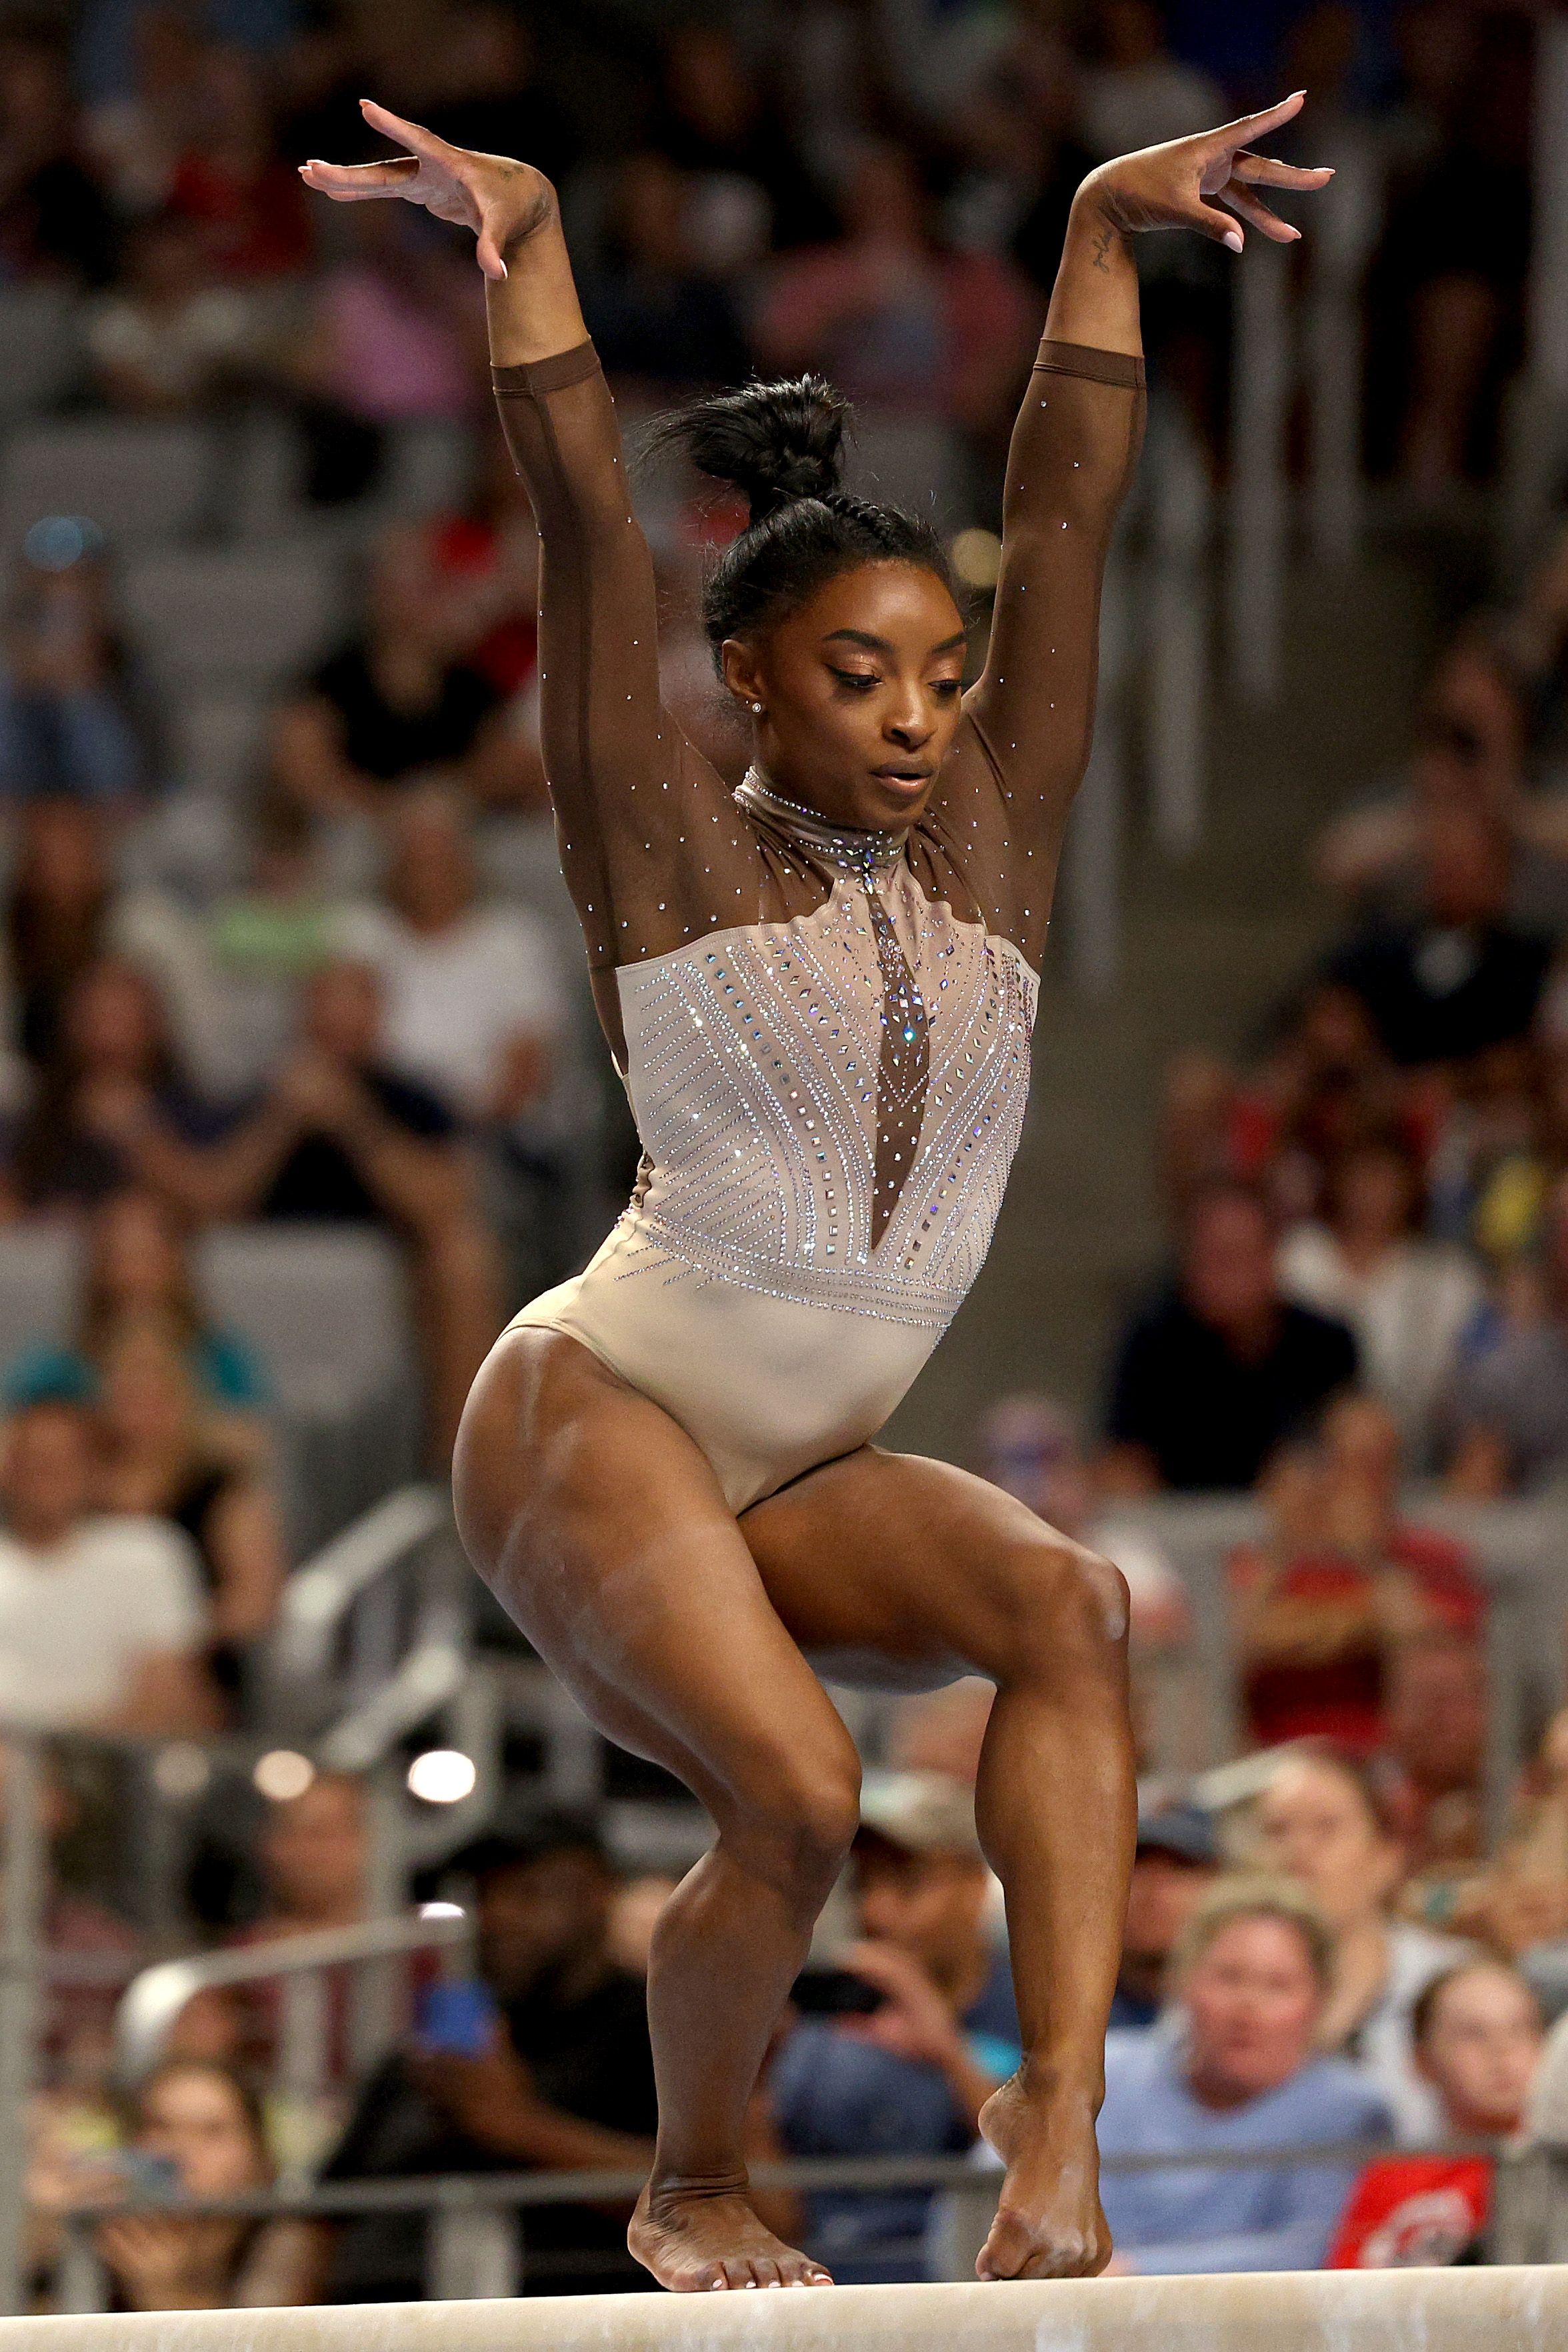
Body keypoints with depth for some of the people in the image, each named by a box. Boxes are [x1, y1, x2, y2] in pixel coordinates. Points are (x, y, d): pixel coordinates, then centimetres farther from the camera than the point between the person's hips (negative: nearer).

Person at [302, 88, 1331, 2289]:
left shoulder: (988, 848, 8)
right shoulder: (669, 856, -4)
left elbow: (1068, 510, 5)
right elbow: (585, 517, -14)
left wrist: (1109, 224, 3)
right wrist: (524, 240, -23)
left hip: (808, 1473, 5)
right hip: (596, 1410, -5)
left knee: (1061, 1604, -25)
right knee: (796, 1793, -24)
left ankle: (1061, 2124, -36)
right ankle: (691, 2190, 3)